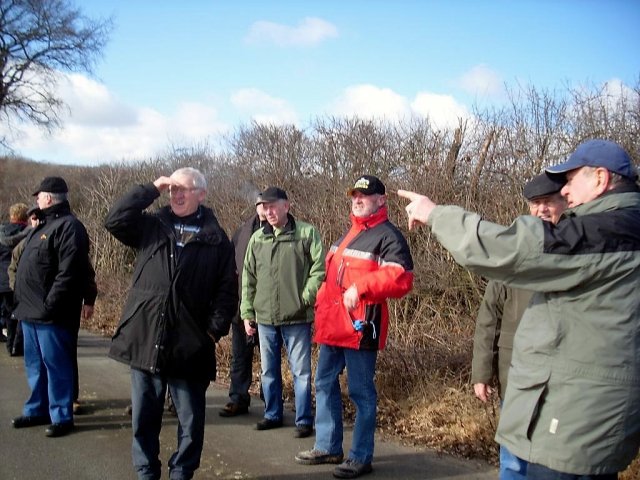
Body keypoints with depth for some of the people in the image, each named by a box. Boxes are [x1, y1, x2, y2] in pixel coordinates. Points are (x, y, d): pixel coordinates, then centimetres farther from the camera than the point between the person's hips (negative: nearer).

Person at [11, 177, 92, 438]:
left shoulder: (69, 226, -15)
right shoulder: (43, 225, 17)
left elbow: (69, 273, -23)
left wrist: (50, 306, -24)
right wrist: (23, 302, 15)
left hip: (50, 314, -10)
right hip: (31, 311, 10)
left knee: (56, 366, 0)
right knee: (35, 366, 18)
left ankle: (62, 417, 9)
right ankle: (37, 410, 30)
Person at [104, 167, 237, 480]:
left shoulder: (216, 239, 2)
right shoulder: (151, 226, 9)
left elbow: (227, 291, 1)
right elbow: (114, 220, -6)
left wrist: (215, 329, -8)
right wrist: (151, 190, -6)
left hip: (190, 344, -2)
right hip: (145, 338, 2)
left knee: (190, 419, 7)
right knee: (144, 416, 12)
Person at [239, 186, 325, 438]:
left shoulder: (307, 233, -5)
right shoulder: (257, 238, 9)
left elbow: (319, 268, -8)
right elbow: (248, 278, 11)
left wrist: (306, 297, -15)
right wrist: (247, 313, 9)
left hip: (297, 317, -5)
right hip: (265, 318, 5)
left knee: (301, 371, 2)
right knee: (269, 370, 15)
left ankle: (304, 420, 13)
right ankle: (273, 414, 29)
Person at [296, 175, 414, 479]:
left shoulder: (388, 236, -10)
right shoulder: (348, 234, 19)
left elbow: (401, 279, -24)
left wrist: (361, 286, -32)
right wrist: (321, 305, 17)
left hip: (360, 325, -9)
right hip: (333, 324, 9)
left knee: (361, 392, 0)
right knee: (325, 384, 15)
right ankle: (328, 447, 27)